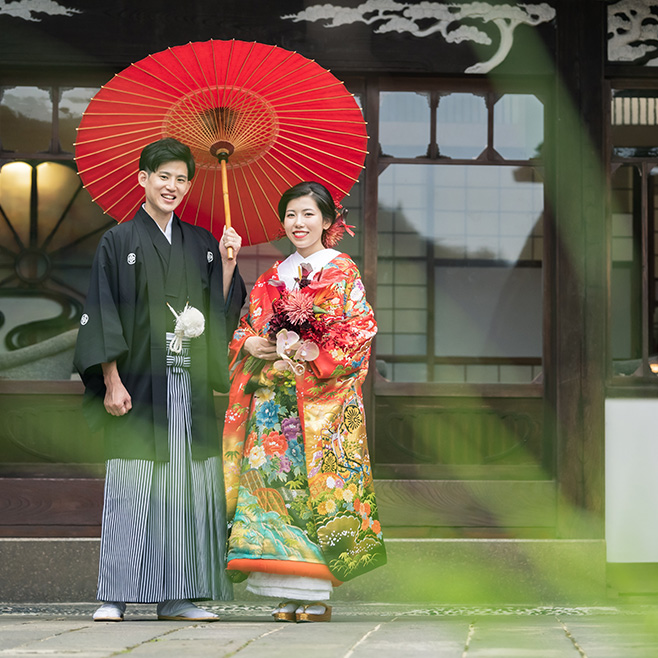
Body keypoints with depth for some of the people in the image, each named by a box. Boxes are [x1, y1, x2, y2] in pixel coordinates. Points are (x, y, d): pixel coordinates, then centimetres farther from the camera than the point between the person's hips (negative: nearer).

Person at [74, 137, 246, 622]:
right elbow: (103, 316, -4)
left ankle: (176, 596, 7)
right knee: (131, 487, -6)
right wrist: (112, 382, -11)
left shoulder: (202, 244, 13)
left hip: (191, 389, 4)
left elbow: (221, 314, 11)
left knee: (186, 486, 2)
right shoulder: (119, 242, 2)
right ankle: (116, 596, -1)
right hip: (139, 385, -4)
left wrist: (228, 265, -2)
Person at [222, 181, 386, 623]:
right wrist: (250, 343, -2)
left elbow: (359, 332, -6)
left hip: (323, 396, -4)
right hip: (273, 397, 5)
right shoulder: (273, 277, 16)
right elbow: (245, 326, 21)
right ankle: (289, 595, 0)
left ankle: (317, 597, -6)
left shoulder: (342, 271, 2)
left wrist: (305, 359, -13)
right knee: (273, 477, -4)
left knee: (318, 479, -8)